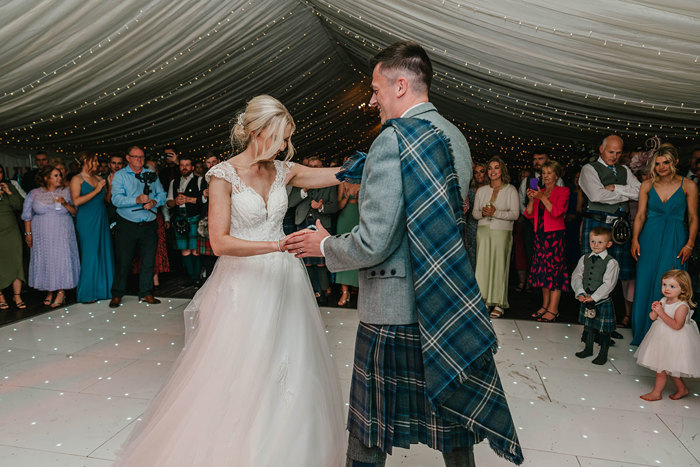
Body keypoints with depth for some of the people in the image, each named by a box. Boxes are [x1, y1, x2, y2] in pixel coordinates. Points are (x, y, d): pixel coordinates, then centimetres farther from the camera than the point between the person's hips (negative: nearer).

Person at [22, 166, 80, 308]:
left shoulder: (66, 192, 3)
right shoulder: (34, 194, 4)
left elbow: (75, 212, 1)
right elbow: (27, 215, 8)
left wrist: (65, 204, -16)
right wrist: (28, 233, 4)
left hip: (62, 235, -1)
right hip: (42, 236, 1)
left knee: (62, 259, -5)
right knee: (45, 261, 4)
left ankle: (61, 292, 2)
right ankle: (49, 291, 16)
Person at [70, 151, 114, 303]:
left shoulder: (98, 178, 14)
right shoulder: (77, 179, -3)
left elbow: (107, 199, 15)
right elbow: (77, 201, -17)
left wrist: (110, 185, 1)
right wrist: (96, 190, -14)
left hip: (102, 220, 6)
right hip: (87, 222, -6)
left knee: (105, 254, 7)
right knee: (90, 255, -3)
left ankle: (104, 288, 16)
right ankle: (87, 293, 6)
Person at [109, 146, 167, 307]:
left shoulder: (151, 174, 12)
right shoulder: (120, 175, 1)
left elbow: (162, 195, 10)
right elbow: (116, 199, -11)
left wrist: (154, 202, -12)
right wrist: (137, 200, -24)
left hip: (149, 225, 3)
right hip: (127, 225, -3)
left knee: (148, 261, 7)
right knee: (122, 261, 2)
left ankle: (146, 293, 19)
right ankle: (117, 295, 15)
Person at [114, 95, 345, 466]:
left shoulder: (283, 171, 5)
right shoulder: (224, 175, -8)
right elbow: (220, 242, -16)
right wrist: (276, 245, -24)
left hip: (283, 280, 5)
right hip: (243, 284, -4)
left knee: (289, 372, 10)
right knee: (238, 375, 3)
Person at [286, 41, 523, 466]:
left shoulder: (394, 139, -18)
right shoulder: (456, 136, 8)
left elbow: (373, 243, -22)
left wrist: (325, 246, -4)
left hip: (394, 308, -8)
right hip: (448, 301, 8)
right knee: (451, 409, 23)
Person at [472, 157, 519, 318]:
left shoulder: (510, 190, 4)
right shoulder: (481, 190, 15)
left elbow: (515, 214, -4)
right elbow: (474, 212, 14)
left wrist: (496, 212, -16)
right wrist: (482, 213, -8)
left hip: (502, 232, -3)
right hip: (483, 231, 3)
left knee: (499, 265, -5)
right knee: (482, 265, -3)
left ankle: (499, 304, 1)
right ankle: (483, 301, 3)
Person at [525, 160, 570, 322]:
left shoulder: (562, 191, 1)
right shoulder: (540, 192, 16)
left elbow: (556, 212, -14)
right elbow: (529, 214, 9)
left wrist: (542, 197, -17)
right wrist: (532, 199, -6)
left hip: (555, 235, -6)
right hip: (540, 235, 6)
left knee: (554, 270, -7)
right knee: (542, 271, 7)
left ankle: (553, 309, -3)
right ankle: (545, 306, 15)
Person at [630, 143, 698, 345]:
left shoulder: (688, 185, 0)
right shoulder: (647, 185, 5)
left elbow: (693, 218, 1)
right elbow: (640, 215, 5)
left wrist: (690, 244, -6)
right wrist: (635, 240, -4)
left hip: (675, 240, -2)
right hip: (649, 239, 2)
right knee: (645, 282, 4)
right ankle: (643, 333, 19)